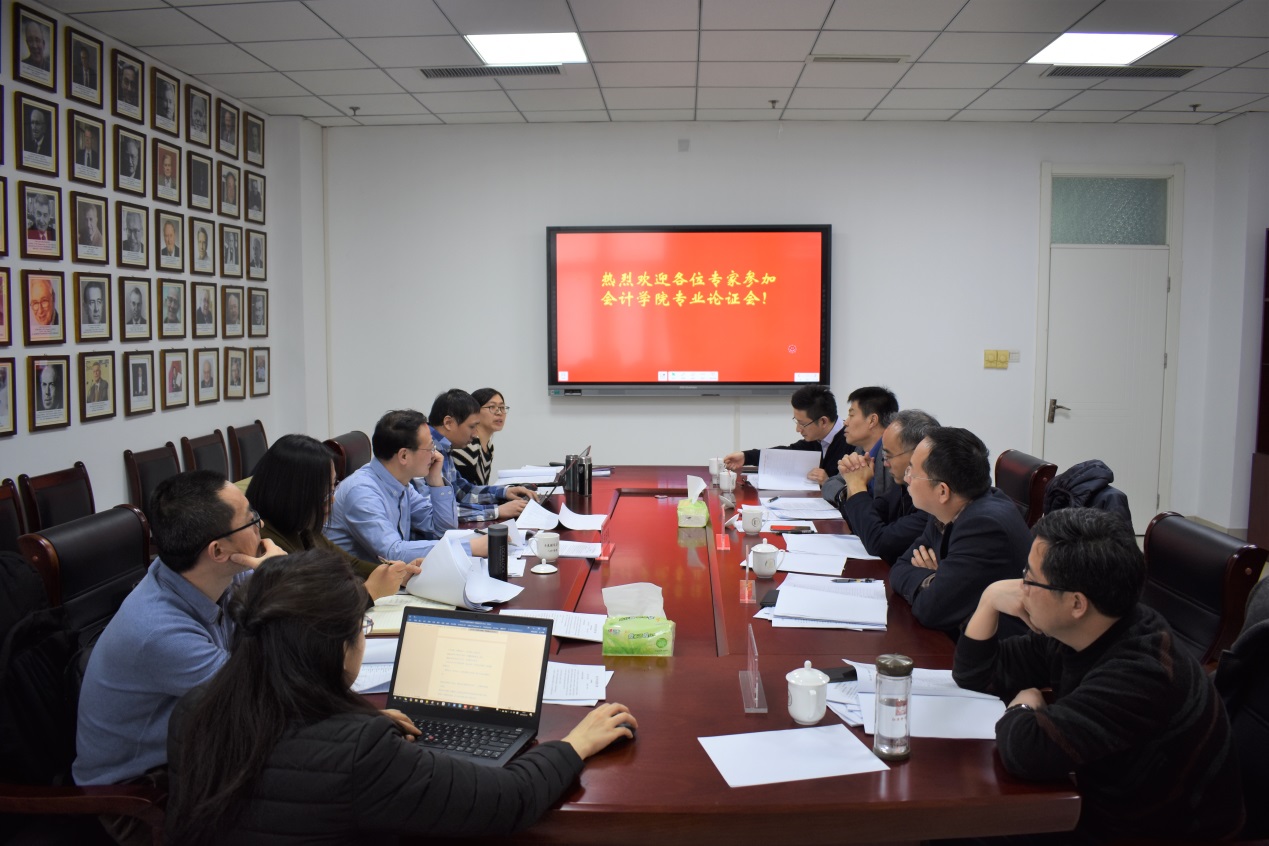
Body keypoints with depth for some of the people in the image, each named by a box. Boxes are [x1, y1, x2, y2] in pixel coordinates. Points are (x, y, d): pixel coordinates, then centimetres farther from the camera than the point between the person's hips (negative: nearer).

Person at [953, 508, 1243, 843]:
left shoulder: (1140, 672, -31)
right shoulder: (1069, 632, -5)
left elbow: (1025, 750, -40)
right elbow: (976, 674, 5)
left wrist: (1022, 708, -17)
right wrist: (990, 598, -11)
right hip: (1105, 807, 7)